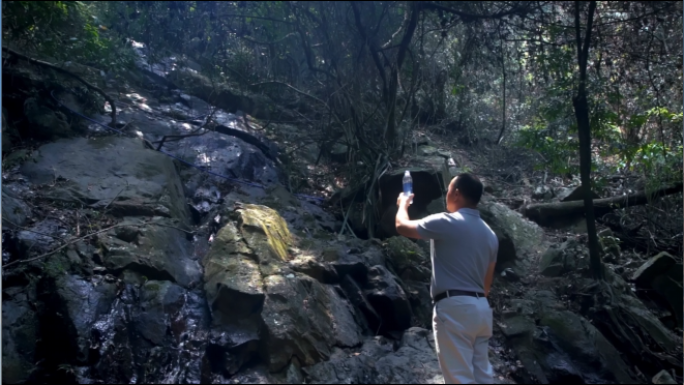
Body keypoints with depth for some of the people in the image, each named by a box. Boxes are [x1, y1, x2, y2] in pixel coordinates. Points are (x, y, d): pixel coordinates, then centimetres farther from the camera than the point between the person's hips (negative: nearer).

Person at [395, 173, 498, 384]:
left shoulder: (446, 223, -10)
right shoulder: (489, 234, 14)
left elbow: (402, 226, 2)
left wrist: (403, 203, 21)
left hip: (454, 307, -8)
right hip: (481, 307, 8)